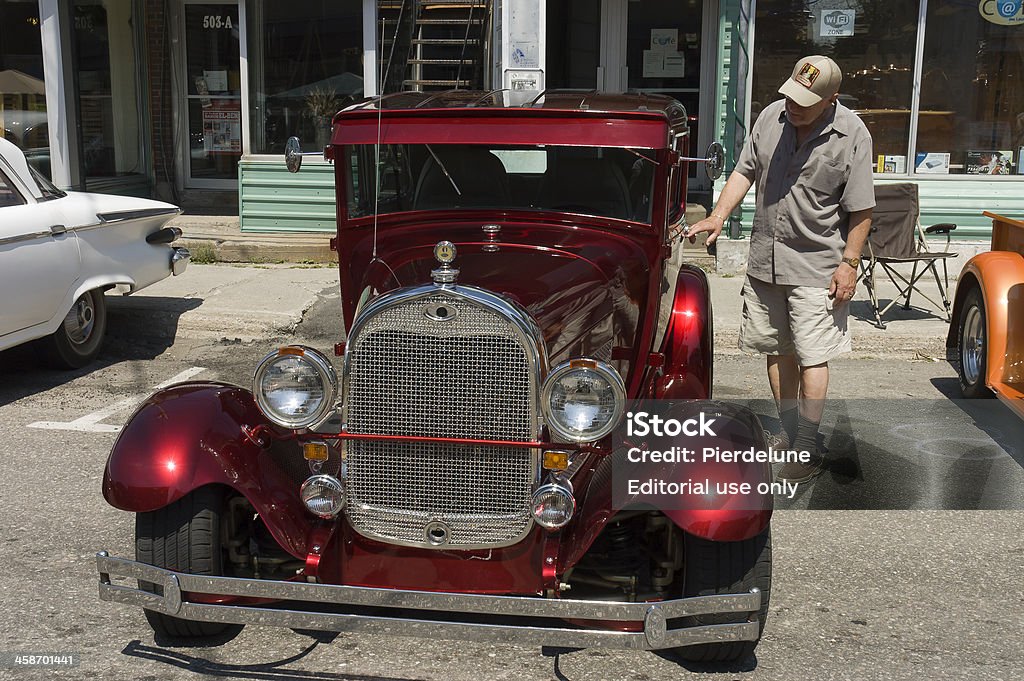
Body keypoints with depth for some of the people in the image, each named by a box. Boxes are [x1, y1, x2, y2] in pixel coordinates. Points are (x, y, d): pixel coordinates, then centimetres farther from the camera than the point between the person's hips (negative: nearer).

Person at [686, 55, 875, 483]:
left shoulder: (852, 136, -11)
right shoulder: (772, 116, 2)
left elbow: (860, 210, -8)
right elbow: (745, 171, 10)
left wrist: (849, 262, -12)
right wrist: (719, 216, -2)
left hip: (816, 267, -5)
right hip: (764, 259, 5)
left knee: (811, 357, -4)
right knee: (778, 351, 14)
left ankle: (807, 451, 5)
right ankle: (788, 433, 29)